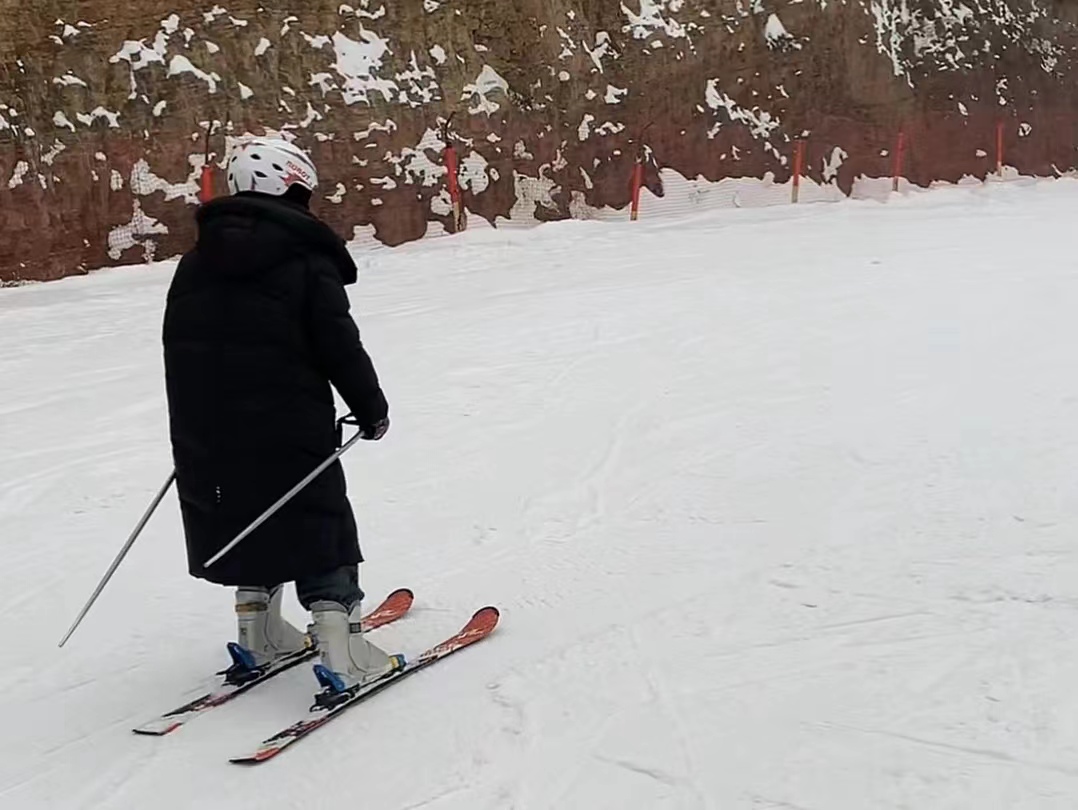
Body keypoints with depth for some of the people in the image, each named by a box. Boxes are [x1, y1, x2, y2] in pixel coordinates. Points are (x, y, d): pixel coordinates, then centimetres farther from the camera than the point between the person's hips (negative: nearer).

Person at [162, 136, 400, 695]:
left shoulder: (194, 263, 9)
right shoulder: (308, 262, -11)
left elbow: (177, 350, 14)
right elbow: (341, 348, -13)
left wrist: (194, 425, 24)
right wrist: (372, 410, 1)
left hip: (206, 438, 6)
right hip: (289, 434, -6)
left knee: (250, 531, 22)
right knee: (322, 535, 4)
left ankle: (259, 637, 31)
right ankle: (343, 655, 0)